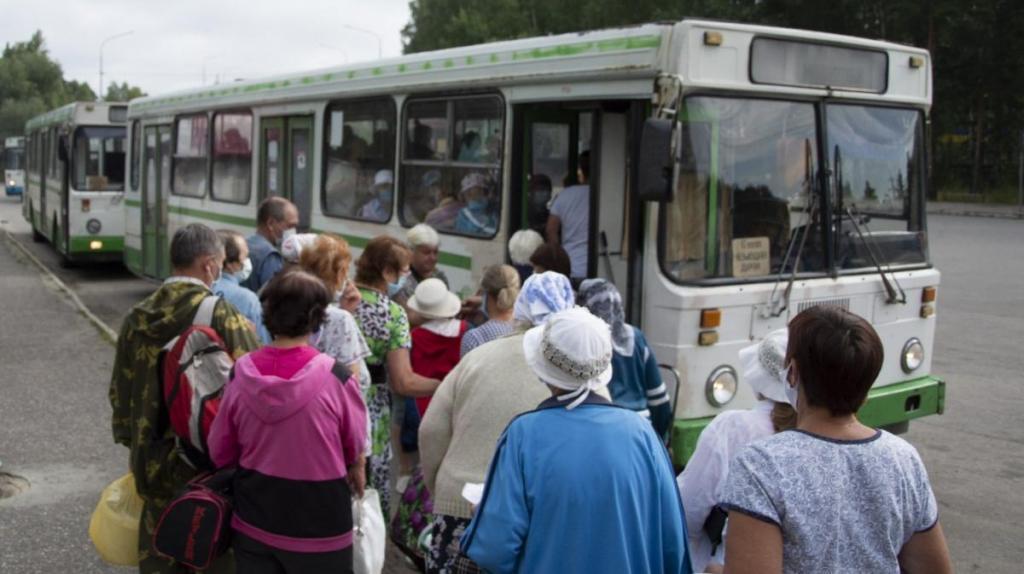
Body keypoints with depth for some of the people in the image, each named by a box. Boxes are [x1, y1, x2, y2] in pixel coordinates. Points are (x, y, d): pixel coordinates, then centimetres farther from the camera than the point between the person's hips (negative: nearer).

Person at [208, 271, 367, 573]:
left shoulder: (241, 373, -9)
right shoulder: (336, 377, -19)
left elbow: (220, 451, 2)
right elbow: (355, 447, -4)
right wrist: (357, 470, 18)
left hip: (252, 522, 3)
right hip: (318, 525, -3)